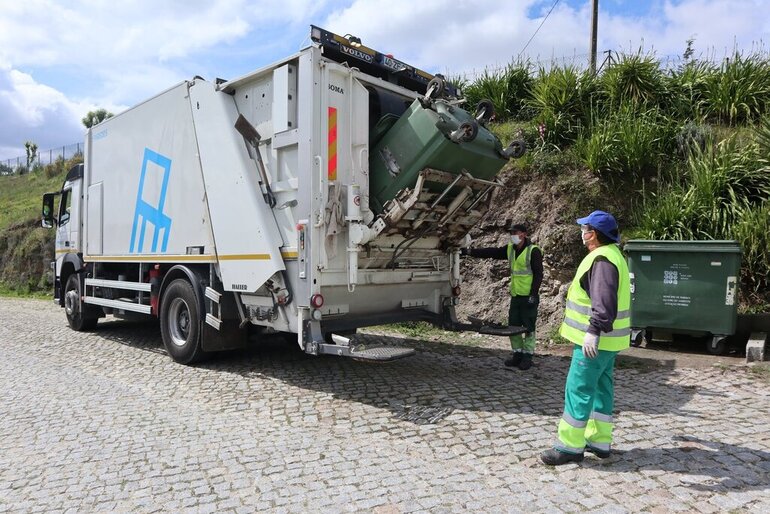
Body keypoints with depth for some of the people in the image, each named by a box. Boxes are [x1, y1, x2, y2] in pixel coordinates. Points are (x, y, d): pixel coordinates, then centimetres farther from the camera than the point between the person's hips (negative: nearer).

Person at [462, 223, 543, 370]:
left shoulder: (533, 251, -11)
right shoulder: (510, 249, 8)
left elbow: (538, 274, -12)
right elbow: (490, 252, 4)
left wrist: (533, 294, -17)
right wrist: (469, 251, -5)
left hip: (529, 297, -7)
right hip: (515, 296, 7)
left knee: (529, 327, 1)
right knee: (513, 325, 10)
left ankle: (527, 356, 12)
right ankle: (517, 354, 22)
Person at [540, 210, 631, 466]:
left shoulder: (602, 260, -21)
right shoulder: (611, 254, 14)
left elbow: (604, 301, -34)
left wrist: (594, 330, -41)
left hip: (597, 340, -11)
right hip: (606, 339, 11)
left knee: (578, 389, -4)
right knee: (601, 387, 16)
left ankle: (570, 446, 4)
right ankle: (600, 441, 26)